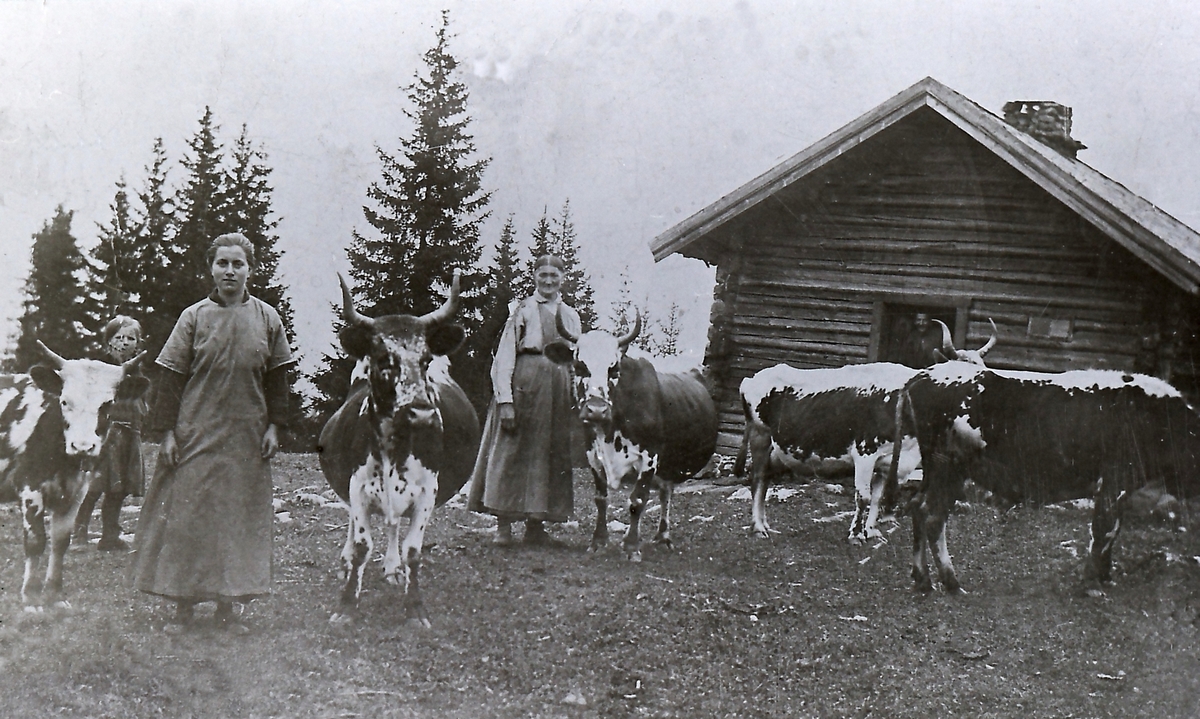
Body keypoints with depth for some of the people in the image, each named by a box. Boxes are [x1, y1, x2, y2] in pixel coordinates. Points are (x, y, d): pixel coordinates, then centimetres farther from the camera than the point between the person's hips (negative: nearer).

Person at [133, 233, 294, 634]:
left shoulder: (267, 319, 4)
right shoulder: (194, 317, 0)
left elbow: (277, 377, 9)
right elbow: (172, 376, 0)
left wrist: (274, 425, 2)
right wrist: (167, 431, -6)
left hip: (246, 438, 1)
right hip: (196, 434, -1)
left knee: (239, 517, 4)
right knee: (187, 514, -1)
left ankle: (227, 606, 13)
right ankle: (183, 605, 9)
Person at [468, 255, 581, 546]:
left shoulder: (571, 316, 15)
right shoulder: (521, 310, 2)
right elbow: (504, 357, -3)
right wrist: (505, 400, -13)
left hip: (561, 385, 5)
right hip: (524, 381, -4)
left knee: (553, 454, 4)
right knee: (511, 452, -5)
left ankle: (535, 524, 11)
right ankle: (504, 524, -2)